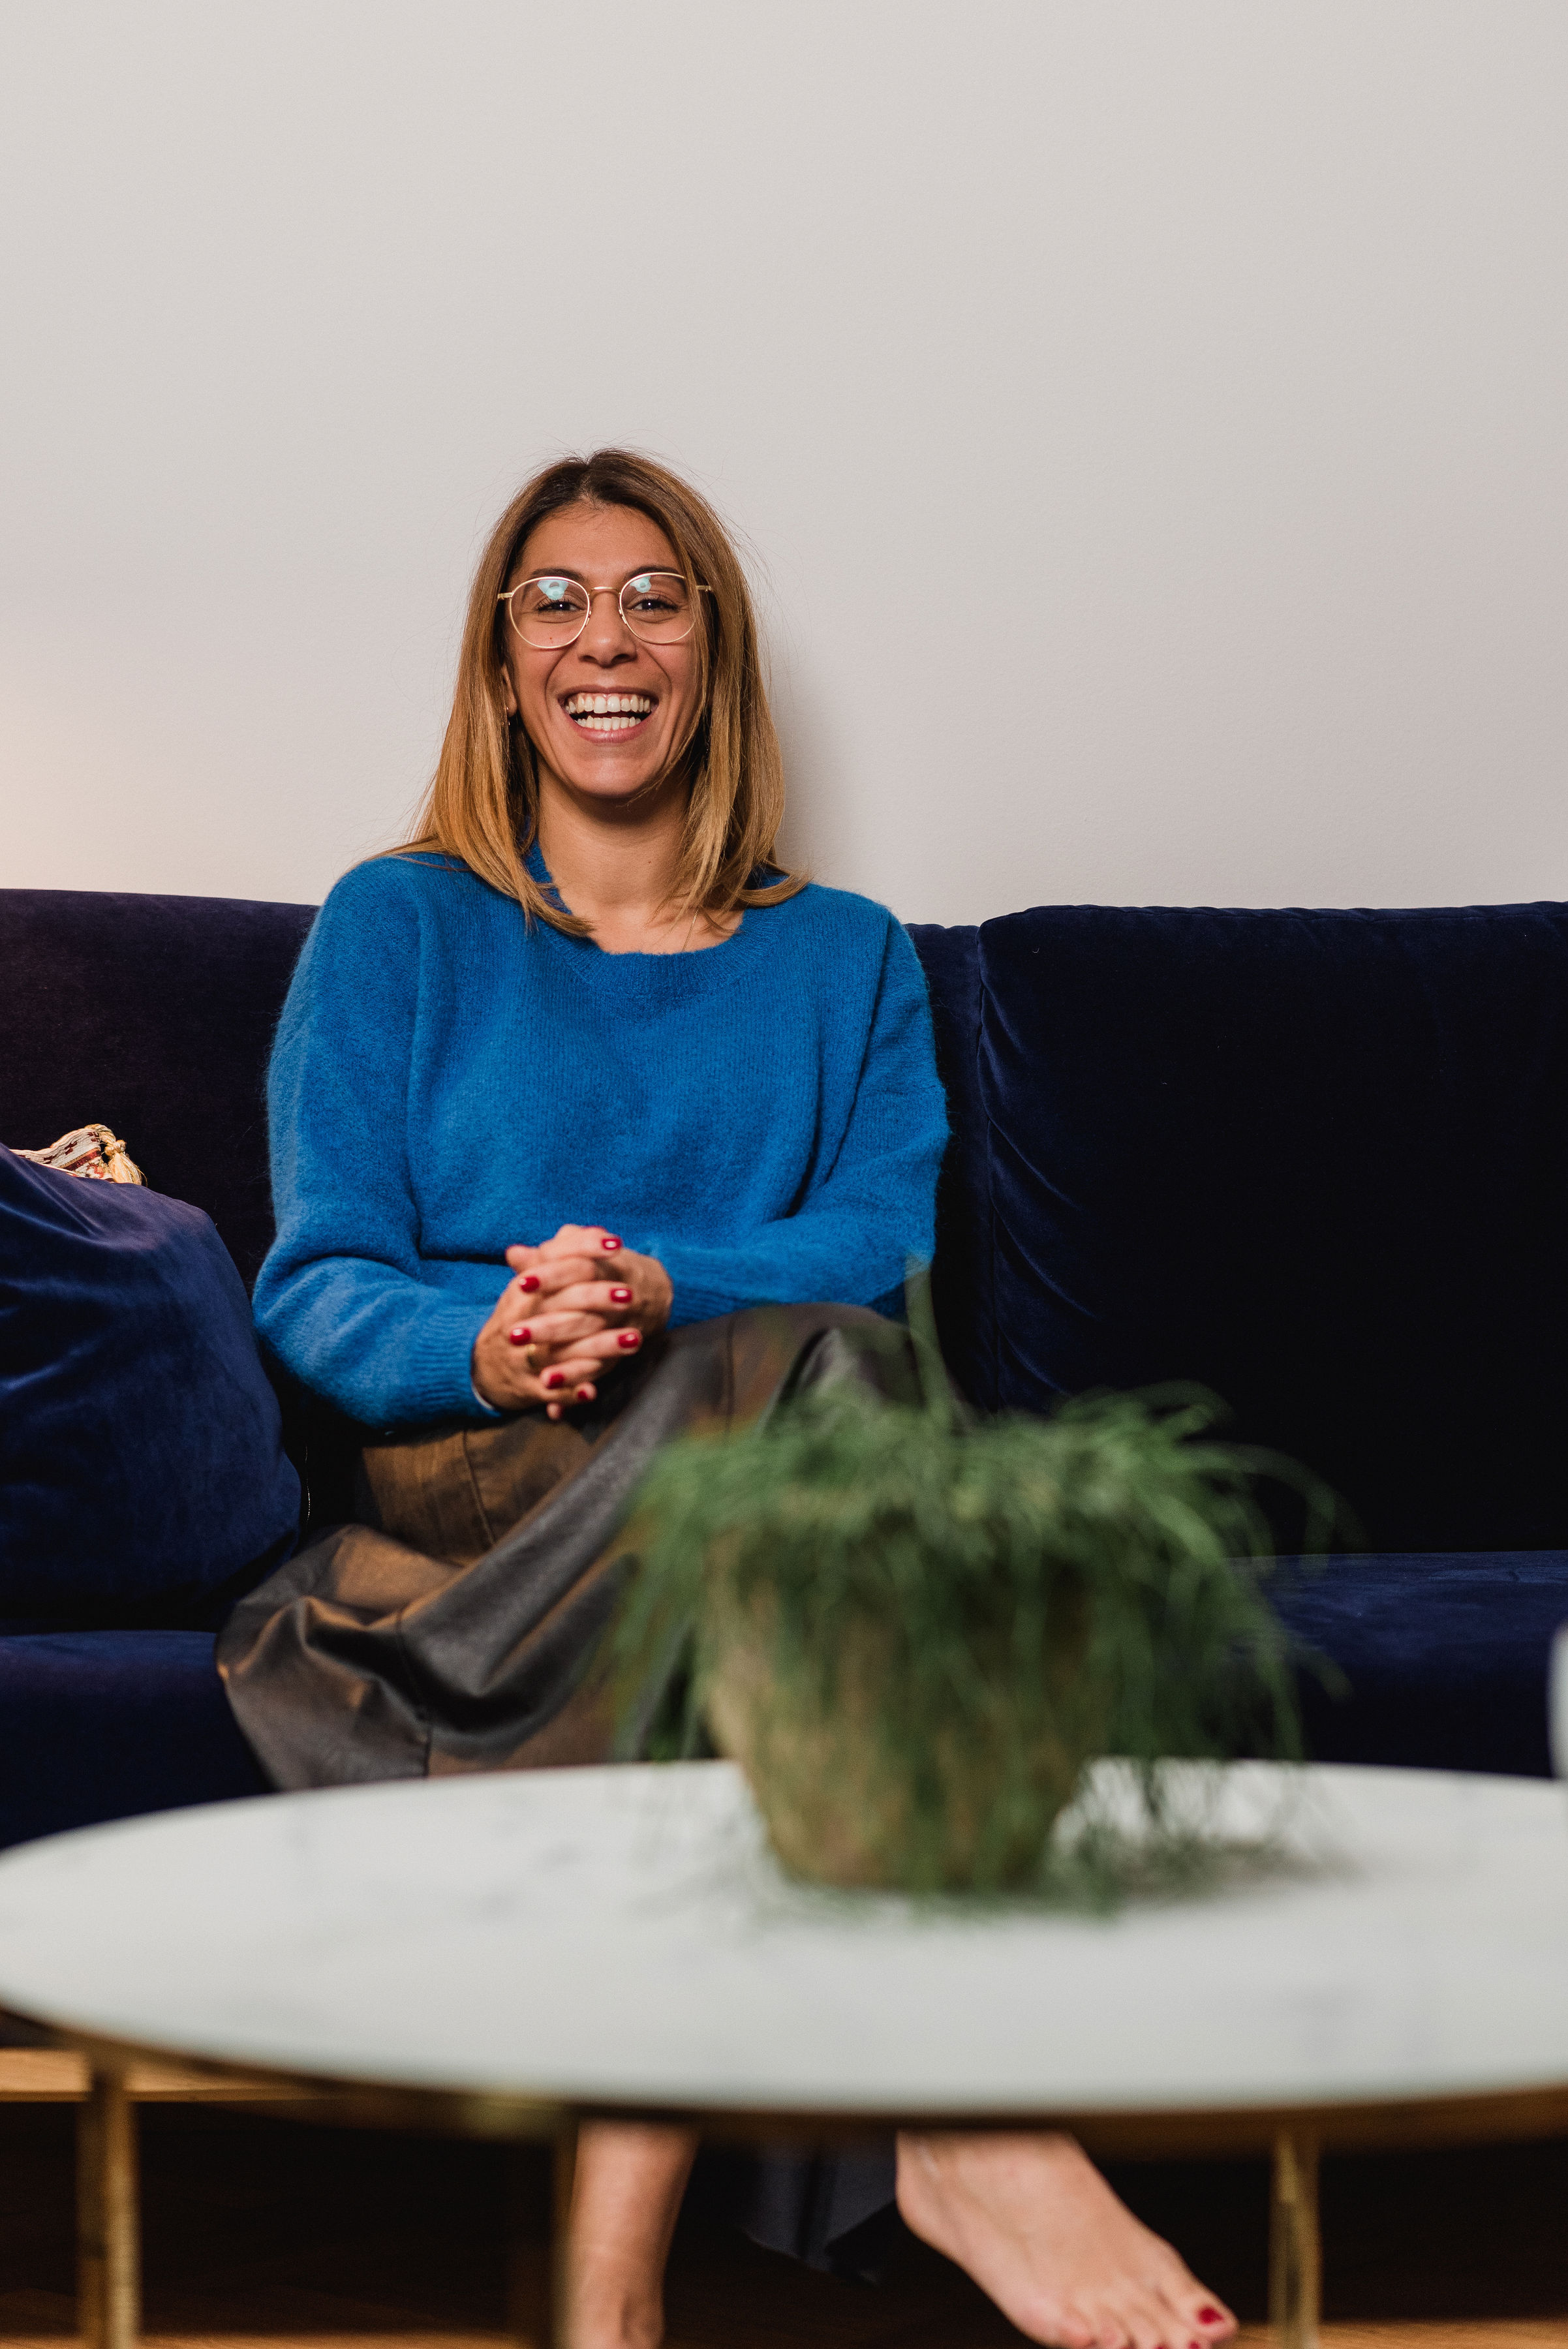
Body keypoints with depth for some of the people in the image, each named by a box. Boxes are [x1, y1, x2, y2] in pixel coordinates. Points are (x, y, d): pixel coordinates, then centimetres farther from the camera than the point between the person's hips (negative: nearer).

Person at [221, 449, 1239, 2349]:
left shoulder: (843, 961, 22)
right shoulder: (397, 931, 17)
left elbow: (881, 1242, 3)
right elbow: (316, 1288, 5)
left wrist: (659, 1289, -19)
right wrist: (491, 1343, -18)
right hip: (471, 1481, -2)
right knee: (787, 1381, -35)